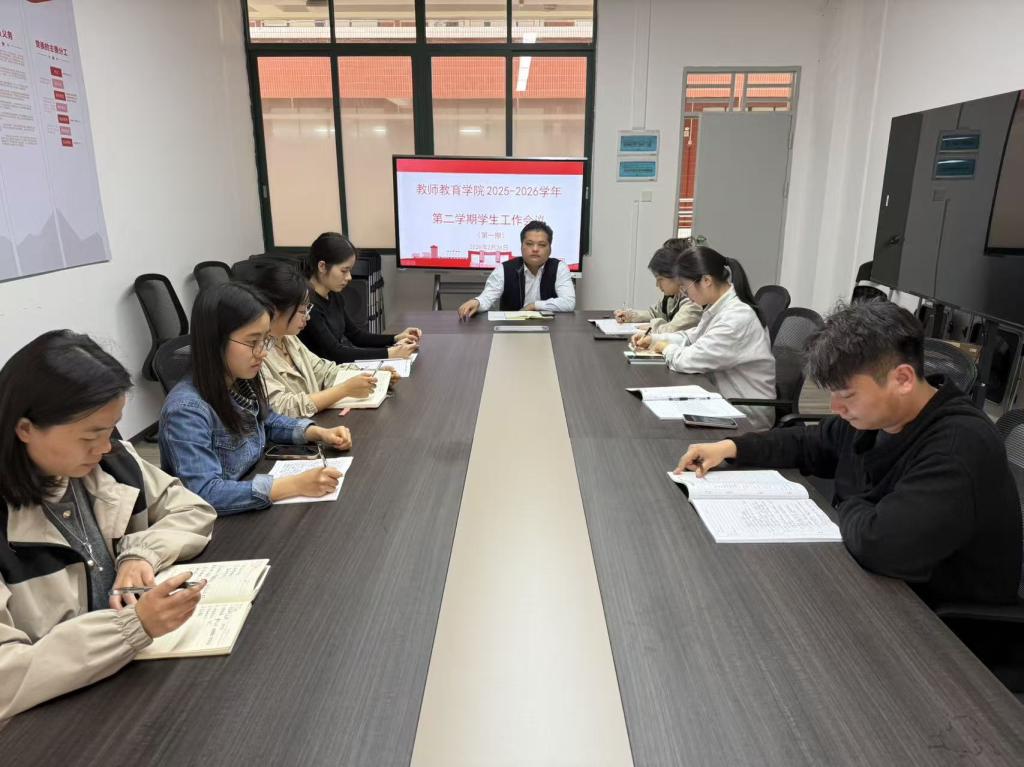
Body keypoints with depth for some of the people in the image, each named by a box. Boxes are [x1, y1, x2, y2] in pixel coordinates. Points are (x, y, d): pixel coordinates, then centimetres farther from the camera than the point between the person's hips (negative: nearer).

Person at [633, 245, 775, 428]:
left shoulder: (737, 317, -26)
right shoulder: (719, 307, 2)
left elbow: (688, 360, -28)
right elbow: (693, 337, 19)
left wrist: (666, 348, -7)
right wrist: (653, 339, 6)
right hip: (725, 400, 8)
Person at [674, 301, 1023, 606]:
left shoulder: (960, 447, -30)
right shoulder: (872, 415, -3)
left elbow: (878, 543, -41)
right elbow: (807, 445, 15)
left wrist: (849, 509, -17)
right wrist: (733, 447, 0)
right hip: (871, 582, 7)